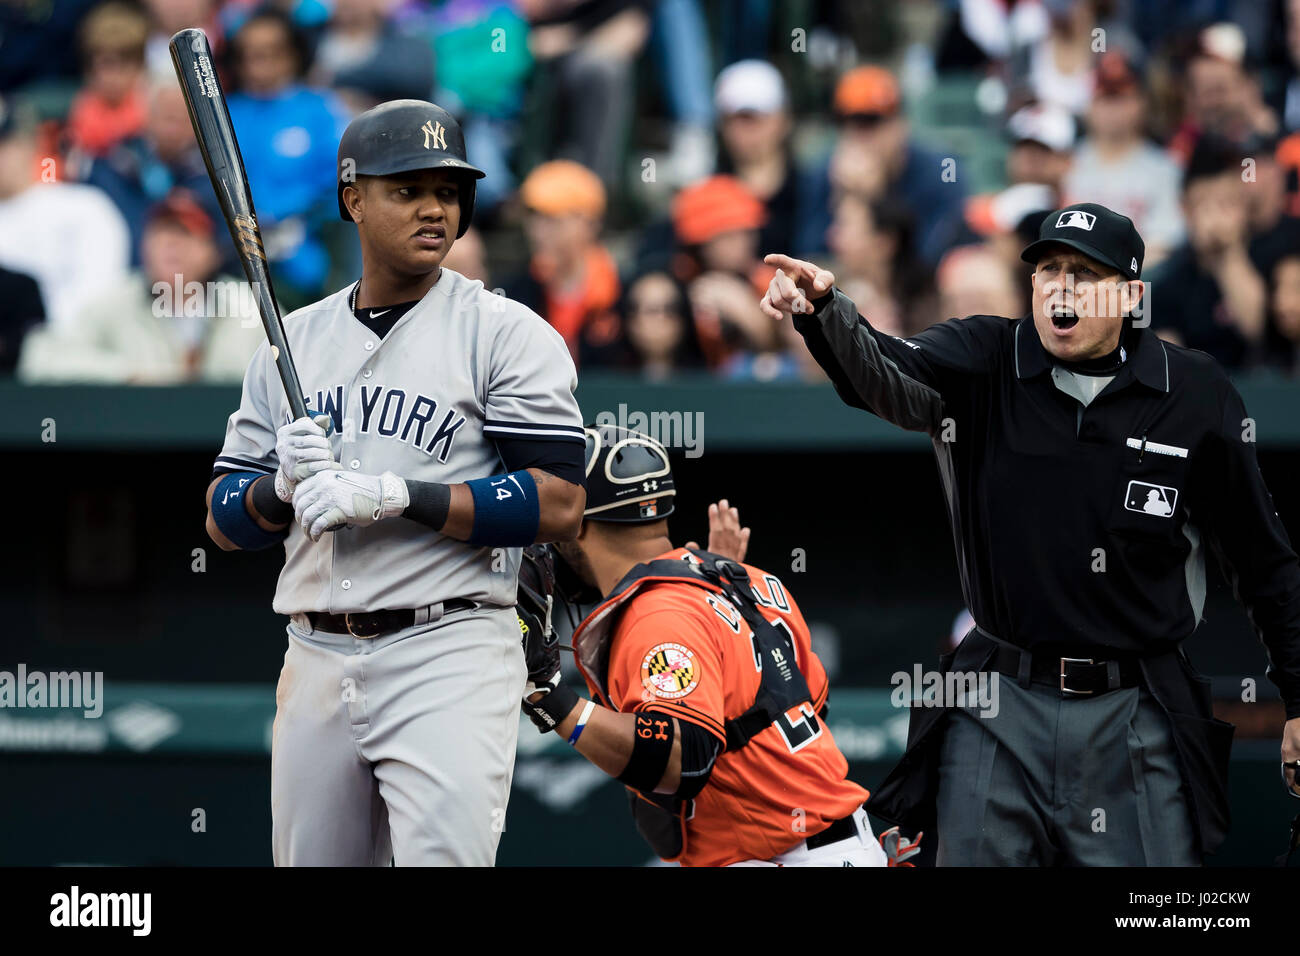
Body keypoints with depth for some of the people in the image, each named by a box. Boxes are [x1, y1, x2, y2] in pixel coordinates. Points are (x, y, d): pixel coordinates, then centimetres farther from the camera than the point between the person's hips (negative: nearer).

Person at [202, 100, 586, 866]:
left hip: (449, 653, -5)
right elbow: (225, 523, 15)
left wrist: (394, 495, -17)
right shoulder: (293, 342, 15)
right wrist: (285, 486, -8)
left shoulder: (509, 334, 0)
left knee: (442, 854, -20)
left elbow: (560, 506, -11)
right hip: (318, 661, 5)